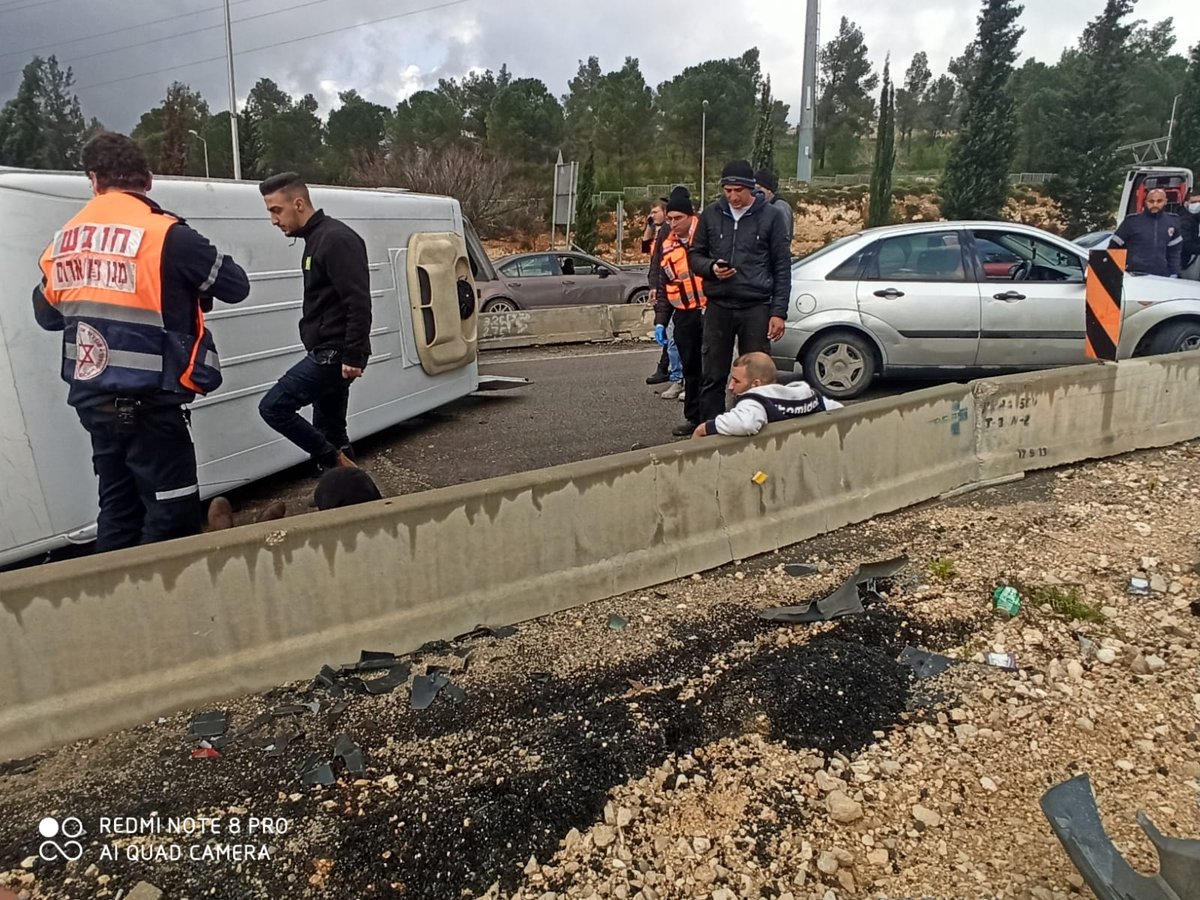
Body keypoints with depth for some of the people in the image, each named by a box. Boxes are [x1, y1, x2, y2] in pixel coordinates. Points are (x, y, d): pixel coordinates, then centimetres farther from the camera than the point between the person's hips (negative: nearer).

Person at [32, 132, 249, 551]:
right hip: (149, 403, -7)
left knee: (118, 507, 19)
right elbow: (237, 287, -3)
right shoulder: (166, 236, -14)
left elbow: (46, 314, 19)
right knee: (172, 516, 0)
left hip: (93, 399, 7)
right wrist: (190, 286, 15)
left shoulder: (62, 243, 7)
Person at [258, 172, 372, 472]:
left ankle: (337, 465, -2)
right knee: (329, 429, 13)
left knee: (273, 407, -8)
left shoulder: (336, 238, -15)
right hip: (328, 352, 10)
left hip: (335, 353, -10)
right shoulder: (317, 238, 17)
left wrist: (353, 356, -25)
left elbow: (358, 302, -23)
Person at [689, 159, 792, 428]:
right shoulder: (711, 215, 7)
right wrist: (711, 267, -9)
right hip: (718, 306, 2)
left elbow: (782, 267, 1)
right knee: (713, 377, 4)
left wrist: (779, 312, -6)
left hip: (756, 308, -2)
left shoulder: (771, 217, 1)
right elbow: (694, 256, 14)